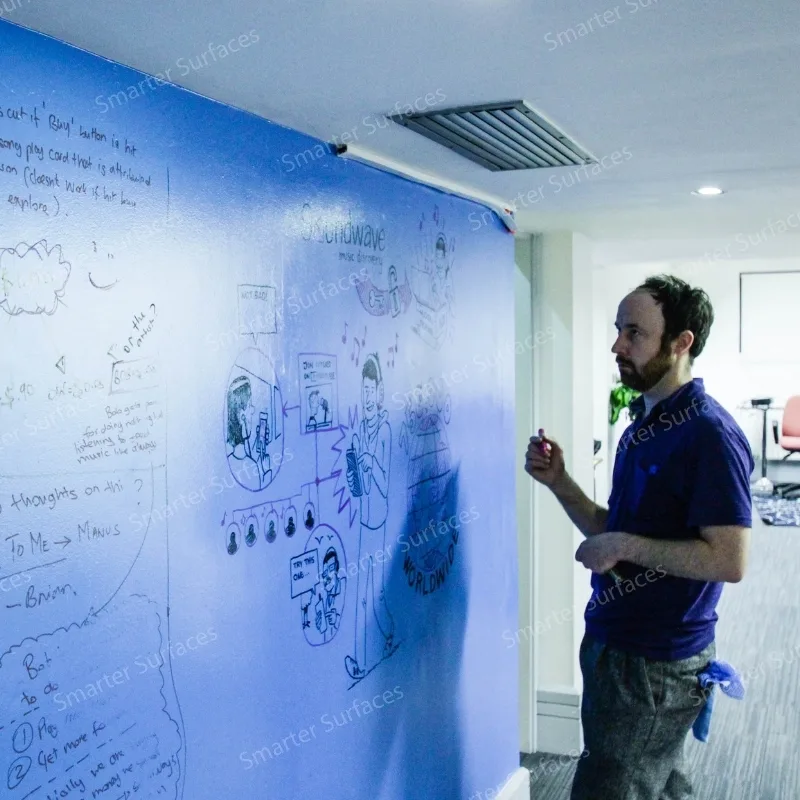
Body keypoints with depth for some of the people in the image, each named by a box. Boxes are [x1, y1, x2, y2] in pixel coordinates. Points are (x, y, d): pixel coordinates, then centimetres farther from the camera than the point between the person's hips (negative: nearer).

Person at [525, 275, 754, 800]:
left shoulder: (710, 435, -19)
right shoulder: (644, 424, 10)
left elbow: (729, 561, -24)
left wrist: (626, 545, -21)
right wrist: (559, 483, 0)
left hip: (657, 664, -9)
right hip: (615, 642, 9)